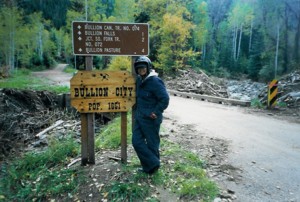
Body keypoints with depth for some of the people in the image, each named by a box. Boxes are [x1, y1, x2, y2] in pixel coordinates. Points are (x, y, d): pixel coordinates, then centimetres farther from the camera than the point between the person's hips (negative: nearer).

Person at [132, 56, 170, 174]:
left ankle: (152, 166, 26)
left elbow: (165, 99, -20)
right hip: (139, 117, 9)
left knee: (152, 144, 6)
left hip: (150, 119, -9)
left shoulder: (155, 81, -17)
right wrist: (138, 111, 15)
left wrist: (156, 112, -17)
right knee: (137, 141, 9)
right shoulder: (139, 80, 8)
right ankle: (151, 165, 20)